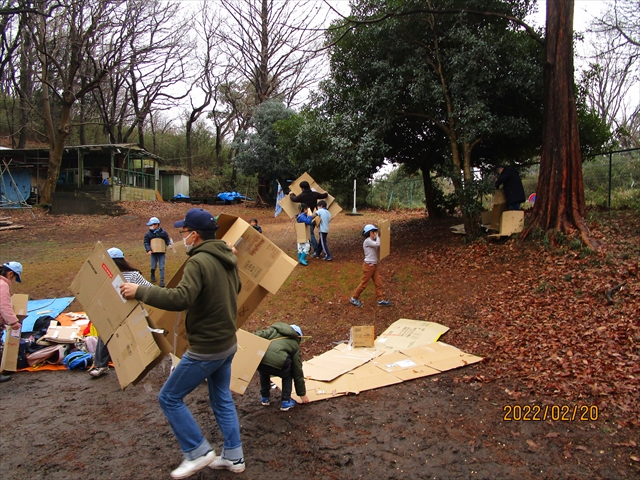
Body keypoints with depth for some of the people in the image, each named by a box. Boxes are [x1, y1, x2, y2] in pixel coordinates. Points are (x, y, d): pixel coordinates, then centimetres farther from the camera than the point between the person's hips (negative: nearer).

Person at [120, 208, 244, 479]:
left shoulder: (198, 262, -23)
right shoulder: (228, 257, 4)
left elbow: (180, 299, -35)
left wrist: (139, 291, -27)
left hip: (205, 349, -9)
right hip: (228, 343, 9)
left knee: (169, 398, 8)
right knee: (222, 399, 21)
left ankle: (198, 452, 15)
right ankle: (233, 456, 29)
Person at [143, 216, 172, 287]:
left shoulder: (163, 233, -1)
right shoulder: (148, 234, 0)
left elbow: (167, 240, 5)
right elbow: (146, 243, 0)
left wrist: (169, 244, -17)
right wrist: (148, 250, -15)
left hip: (162, 253, -1)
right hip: (153, 253, 1)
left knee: (162, 267, -3)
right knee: (153, 267, 8)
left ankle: (162, 281, 1)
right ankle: (152, 276, 39)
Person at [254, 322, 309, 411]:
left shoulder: (274, 330, 31)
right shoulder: (295, 345, 27)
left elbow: (259, 335, 9)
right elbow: (297, 372, 30)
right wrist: (302, 394, 38)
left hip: (258, 358, 2)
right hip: (277, 363, -2)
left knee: (264, 371, 38)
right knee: (287, 375, 31)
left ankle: (265, 397, 41)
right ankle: (285, 402, 25)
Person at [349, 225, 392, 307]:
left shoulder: (372, 241, 12)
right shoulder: (367, 241, -17)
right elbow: (377, 244, -28)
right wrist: (377, 236, -14)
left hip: (374, 266, 9)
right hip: (368, 266, -9)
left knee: (378, 283, 9)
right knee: (364, 284, 2)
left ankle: (380, 300, 16)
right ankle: (354, 298, 16)